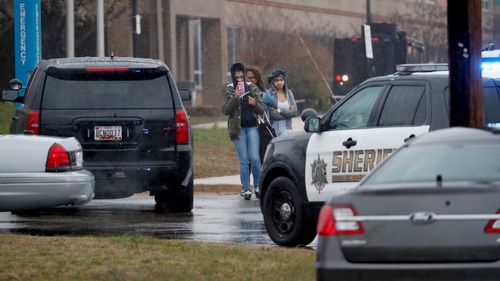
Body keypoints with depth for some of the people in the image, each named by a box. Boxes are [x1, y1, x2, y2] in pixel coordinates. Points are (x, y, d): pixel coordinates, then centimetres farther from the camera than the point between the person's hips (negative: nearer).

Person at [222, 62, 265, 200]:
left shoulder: (252, 88, 9)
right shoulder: (228, 90, 5)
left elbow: (262, 110, 10)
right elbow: (225, 110, -6)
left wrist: (255, 104, -12)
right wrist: (235, 98, -19)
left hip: (252, 127, 1)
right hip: (238, 129, -1)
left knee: (255, 158, -8)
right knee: (244, 160, -2)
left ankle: (257, 186, 8)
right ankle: (246, 189, 2)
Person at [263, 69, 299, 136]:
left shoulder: (289, 93, 11)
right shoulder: (268, 94, -4)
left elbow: (294, 111, 4)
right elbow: (271, 114, -13)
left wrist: (280, 111, -8)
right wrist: (287, 113, -6)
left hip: (286, 128, 4)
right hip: (273, 128, -4)